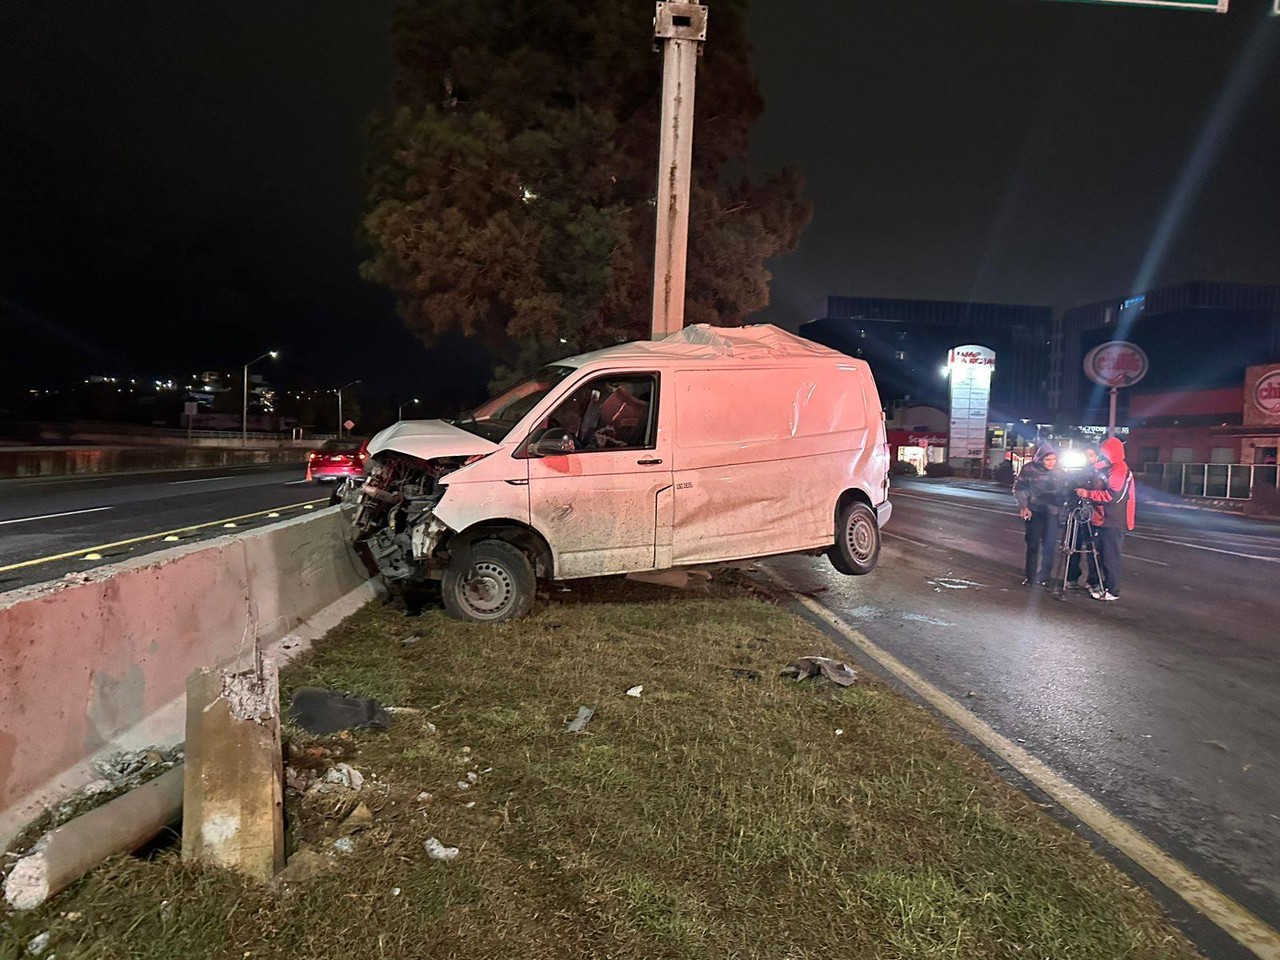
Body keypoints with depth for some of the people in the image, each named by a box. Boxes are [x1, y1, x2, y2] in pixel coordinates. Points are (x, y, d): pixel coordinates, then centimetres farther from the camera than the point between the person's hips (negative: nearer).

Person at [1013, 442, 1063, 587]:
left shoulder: (1059, 471, -1)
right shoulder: (1029, 469, -7)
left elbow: (1064, 491, 8)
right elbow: (1019, 488, -1)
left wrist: (1062, 508, 0)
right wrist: (1023, 506, -9)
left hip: (1053, 512, 1)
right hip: (1034, 511, -1)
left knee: (1049, 545, -1)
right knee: (1033, 544, 4)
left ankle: (1043, 577, 9)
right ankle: (1030, 576, 15)